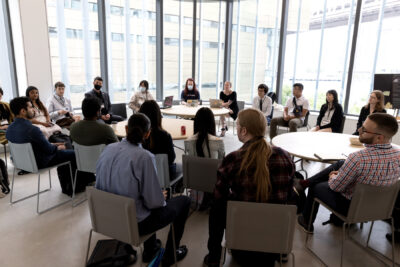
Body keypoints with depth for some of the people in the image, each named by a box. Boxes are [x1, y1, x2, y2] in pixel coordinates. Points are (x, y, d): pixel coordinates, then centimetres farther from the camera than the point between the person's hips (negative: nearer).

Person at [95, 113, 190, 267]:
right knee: (184, 201, 12)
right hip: (134, 224, -6)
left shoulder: (108, 149, -6)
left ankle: (149, 250, 43)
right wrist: (162, 198, 3)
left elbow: (99, 186, 6)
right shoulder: (144, 157, -25)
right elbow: (154, 202, -21)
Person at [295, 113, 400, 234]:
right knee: (340, 163, 17)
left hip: (350, 206, -6)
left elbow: (335, 186, -22)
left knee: (315, 187, 20)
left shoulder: (358, 158, -37)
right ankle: (305, 182, 27)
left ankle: (307, 222, 42)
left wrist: (332, 176, 1)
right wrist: (341, 173, 8)